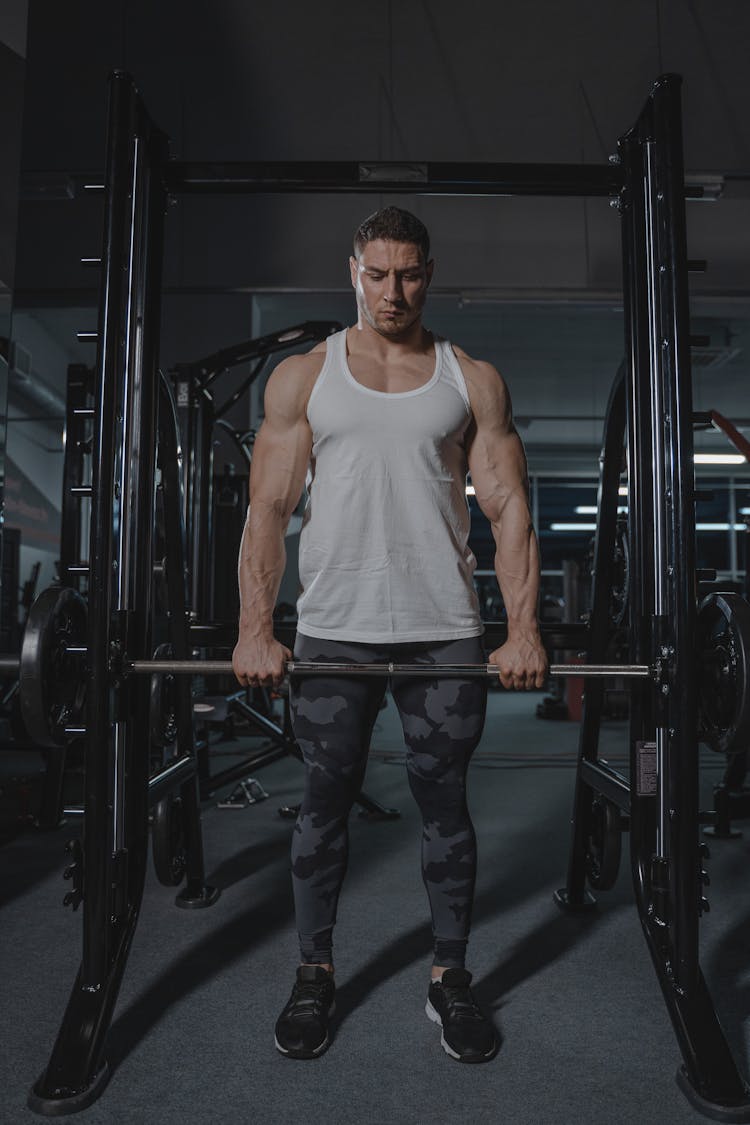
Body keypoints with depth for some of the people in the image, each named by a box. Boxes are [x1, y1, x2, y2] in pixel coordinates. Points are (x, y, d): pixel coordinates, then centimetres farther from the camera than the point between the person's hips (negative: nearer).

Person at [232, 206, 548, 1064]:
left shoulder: (473, 381, 8)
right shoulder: (302, 376, 7)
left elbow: (509, 509, 2)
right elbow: (268, 508, 1)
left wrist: (524, 629, -8)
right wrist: (254, 629, -8)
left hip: (445, 631, 1)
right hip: (332, 629, 0)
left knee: (444, 806, 9)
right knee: (323, 806, 9)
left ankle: (450, 979, 27)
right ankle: (314, 975, 28)